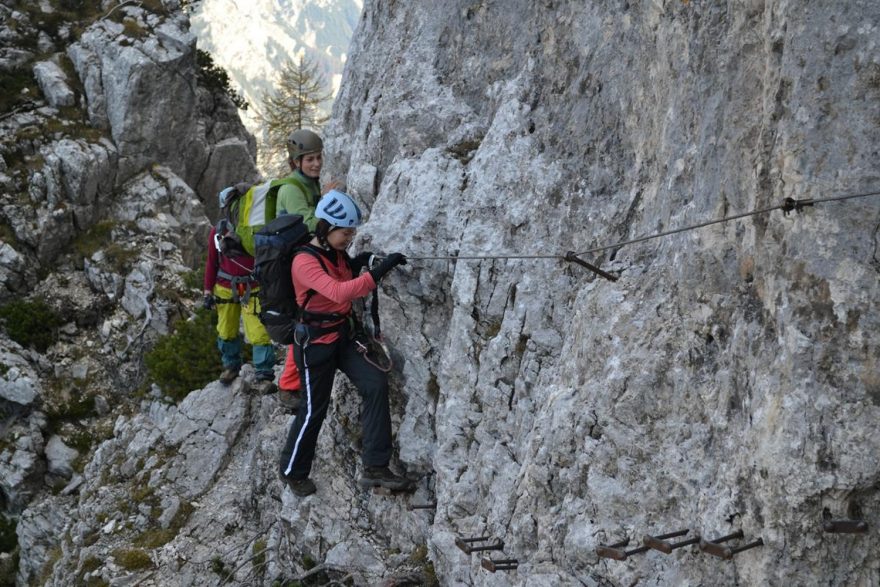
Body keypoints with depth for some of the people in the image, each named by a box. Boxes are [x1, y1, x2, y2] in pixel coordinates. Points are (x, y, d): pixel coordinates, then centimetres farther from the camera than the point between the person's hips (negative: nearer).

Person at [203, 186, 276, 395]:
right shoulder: (217, 232, 0)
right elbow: (212, 263, 8)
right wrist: (208, 292, 5)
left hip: (253, 289, -3)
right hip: (226, 289, 3)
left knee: (259, 332, -11)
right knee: (226, 332, 13)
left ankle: (264, 376, -6)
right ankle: (231, 366, 36)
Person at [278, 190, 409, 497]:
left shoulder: (338, 254, 5)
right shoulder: (304, 262, -21)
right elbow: (339, 292, -35)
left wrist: (356, 264, -3)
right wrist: (380, 270, -39)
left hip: (343, 335, 7)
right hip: (315, 342, -7)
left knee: (376, 384, -11)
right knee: (313, 410, 3)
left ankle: (375, 468, -8)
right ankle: (293, 472, 27)